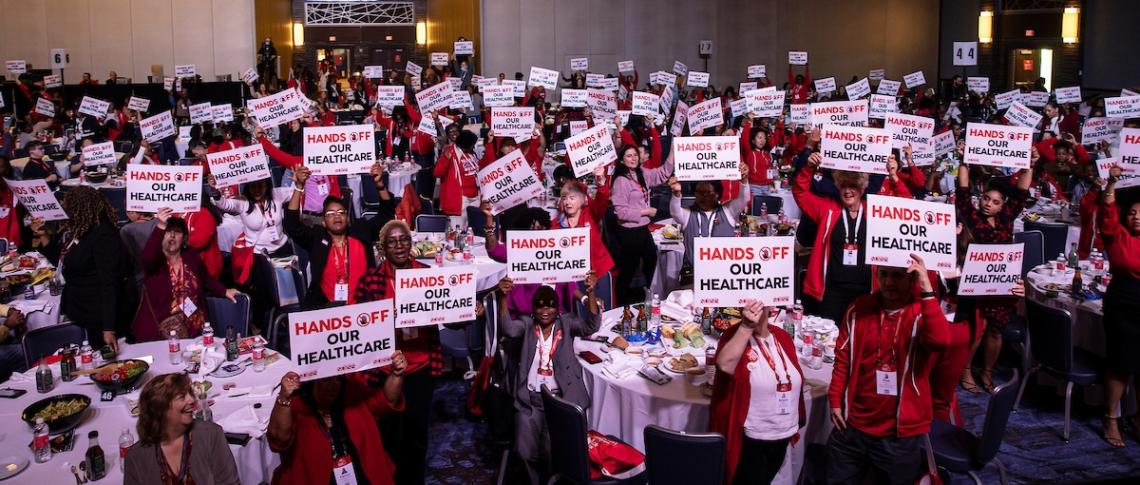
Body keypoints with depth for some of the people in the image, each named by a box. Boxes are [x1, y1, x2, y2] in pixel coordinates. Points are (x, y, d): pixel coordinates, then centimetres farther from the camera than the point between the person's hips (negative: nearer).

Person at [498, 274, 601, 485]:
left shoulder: (566, 323, 5)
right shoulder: (527, 323, 7)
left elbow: (591, 326, -11)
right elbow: (508, 328, -12)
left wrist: (590, 293, -26)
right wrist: (503, 298, -28)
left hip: (561, 396, -1)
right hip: (530, 398, 1)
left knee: (554, 449, -13)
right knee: (526, 450, -7)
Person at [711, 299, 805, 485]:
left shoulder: (782, 337, 2)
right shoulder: (736, 336, -14)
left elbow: (794, 382, 13)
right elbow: (725, 365, -37)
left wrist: (795, 424, 18)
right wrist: (746, 327, -42)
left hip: (782, 437, 6)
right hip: (750, 439, -6)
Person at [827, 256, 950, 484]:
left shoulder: (923, 313, -9)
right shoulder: (859, 309, 0)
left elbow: (940, 340, -31)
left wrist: (926, 288, -32)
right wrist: (835, 399, 4)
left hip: (900, 434, -2)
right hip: (852, 426, 3)